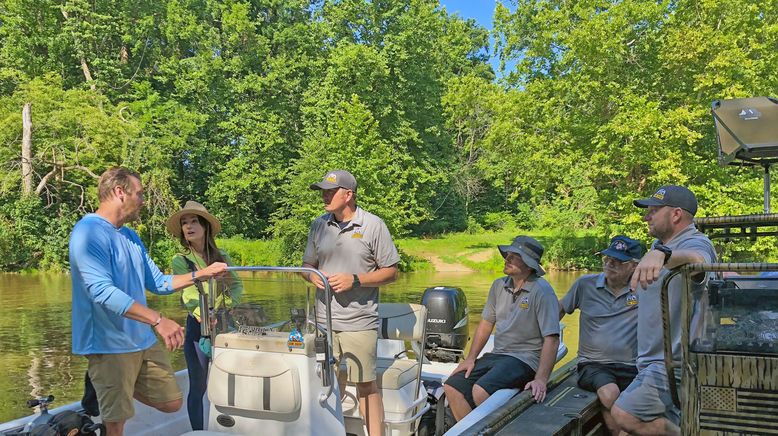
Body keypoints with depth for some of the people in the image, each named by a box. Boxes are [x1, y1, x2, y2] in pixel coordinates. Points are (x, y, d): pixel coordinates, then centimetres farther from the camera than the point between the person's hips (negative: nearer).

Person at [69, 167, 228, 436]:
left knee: (171, 403, 13)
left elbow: (158, 283, 17)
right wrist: (158, 320, -33)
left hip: (144, 340, 8)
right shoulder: (89, 232, -17)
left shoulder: (130, 237, 12)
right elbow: (102, 291, -28)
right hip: (110, 345, -8)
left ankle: (112, 388, 28)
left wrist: (200, 275, 8)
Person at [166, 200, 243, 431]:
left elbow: (237, 285, 5)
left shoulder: (222, 257, 9)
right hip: (198, 326, -3)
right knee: (198, 388, 2)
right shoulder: (180, 260, -3)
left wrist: (227, 302, -15)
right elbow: (190, 296, -14)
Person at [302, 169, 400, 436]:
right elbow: (307, 264, 19)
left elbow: (390, 272, -2)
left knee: (366, 385, 2)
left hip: (359, 322, -4)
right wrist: (312, 276, -4)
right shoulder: (319, 225, 10)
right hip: (323, 320, 4)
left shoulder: (373, 225, -4)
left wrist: (355, 280, -15)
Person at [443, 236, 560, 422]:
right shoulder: (499, 285, 8)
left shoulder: (542, 291, -13)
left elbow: (551, 339, -18)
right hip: (496, 355, 7)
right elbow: (486, 323, 16)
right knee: (452, 387, -6)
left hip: (525, 359, -7)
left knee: (480, 391, -28)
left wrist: (541, 380, -26)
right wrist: (471, 358, 8)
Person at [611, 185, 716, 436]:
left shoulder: (695, 243, -18)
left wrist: (660, 254, -61)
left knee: (624, 415, -21)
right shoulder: (661, 244, 14)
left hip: (673, 365, -10)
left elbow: (696, 258, -42)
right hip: (657, 361, 10)